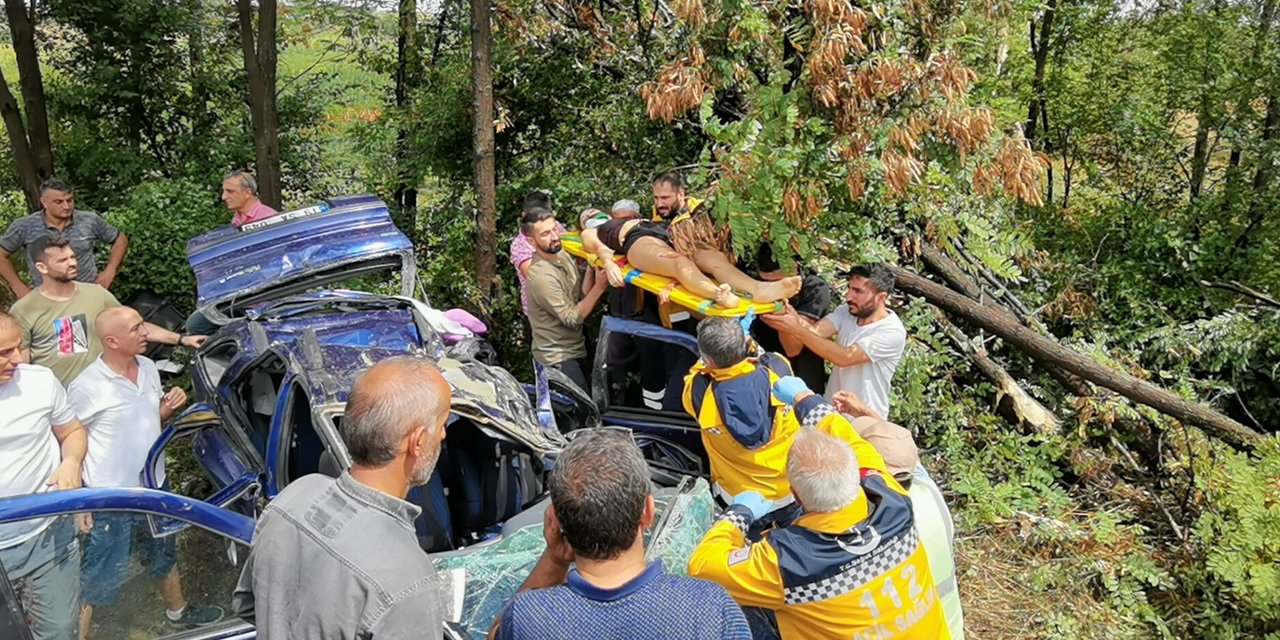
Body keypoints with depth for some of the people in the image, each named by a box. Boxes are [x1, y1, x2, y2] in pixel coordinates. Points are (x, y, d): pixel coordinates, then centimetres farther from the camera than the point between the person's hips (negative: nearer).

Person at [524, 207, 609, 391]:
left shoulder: (563, 255, 1)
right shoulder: (541, 276, -25)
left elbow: (581, 296, -3)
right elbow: (573, 318, -22)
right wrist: (600, 285, -24)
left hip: (576, 349, 8)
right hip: (558, 359, -8)